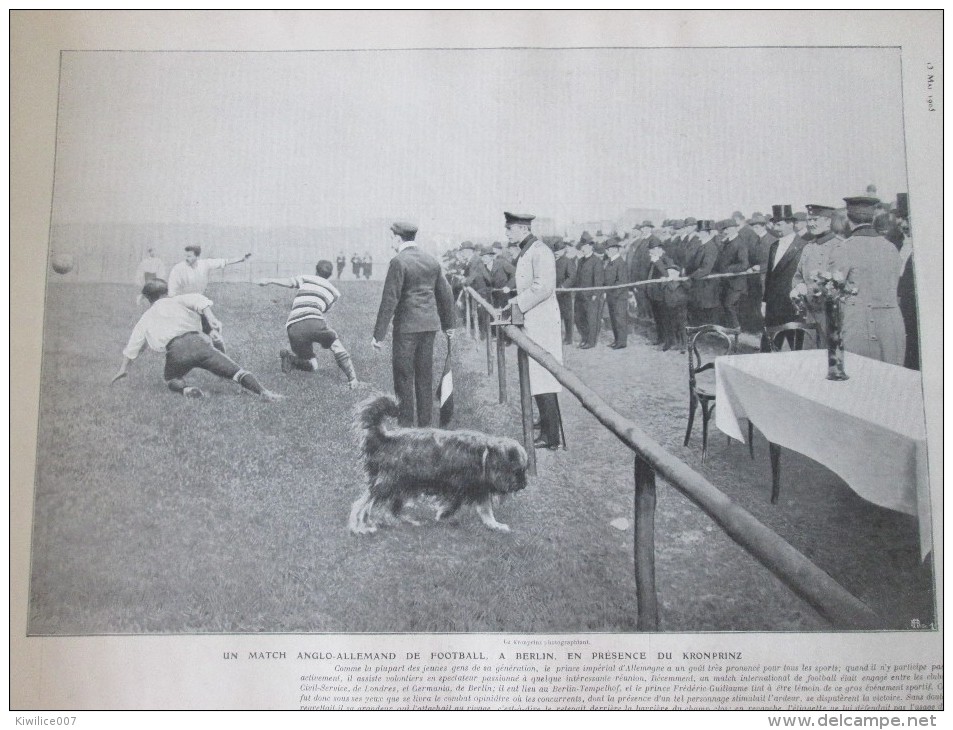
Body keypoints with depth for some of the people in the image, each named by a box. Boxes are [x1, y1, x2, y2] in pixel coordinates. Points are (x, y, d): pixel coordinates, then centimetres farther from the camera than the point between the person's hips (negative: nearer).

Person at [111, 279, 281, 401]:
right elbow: (198, 299, 3)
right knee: (235, 371, 0)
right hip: (197, 342, 0)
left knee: (171, 379, 30)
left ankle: (186, 389, -4)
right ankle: (263, 392, -24)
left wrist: (124, 369, 47)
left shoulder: (146, 318, 30)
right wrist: (211, 318, -11)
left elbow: (133, 345, 36)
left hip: (175, 351, 0)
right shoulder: (175, 301, 26)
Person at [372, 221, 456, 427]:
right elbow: (445, 294, 15)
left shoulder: (398, 262, -12)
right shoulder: (431, 260, 8)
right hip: (430, 324, 7)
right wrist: (448, 324, 26)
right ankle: (425, 422, 18)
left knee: (403, 377, 2)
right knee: (425, 375, 13)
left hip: (406, 326, -6)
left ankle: (405, 424, 5)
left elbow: (390, 300, -16)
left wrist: (378, 334, -12)